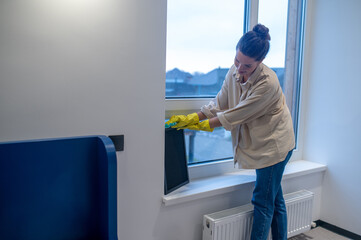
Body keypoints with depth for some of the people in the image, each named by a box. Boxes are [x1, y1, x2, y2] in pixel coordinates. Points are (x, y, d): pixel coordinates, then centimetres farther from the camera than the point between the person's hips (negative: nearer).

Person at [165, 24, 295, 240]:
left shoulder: (268, 82, -28)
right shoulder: (234, 71, -5)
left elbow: (236, 115, -24)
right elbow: (219, 104, 0)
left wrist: (201, 125, -16)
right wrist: (190, 118, -11)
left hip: (274, 143, -7)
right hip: (256, 141, 8)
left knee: (263, 201, 2)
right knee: (274, 199, 19)